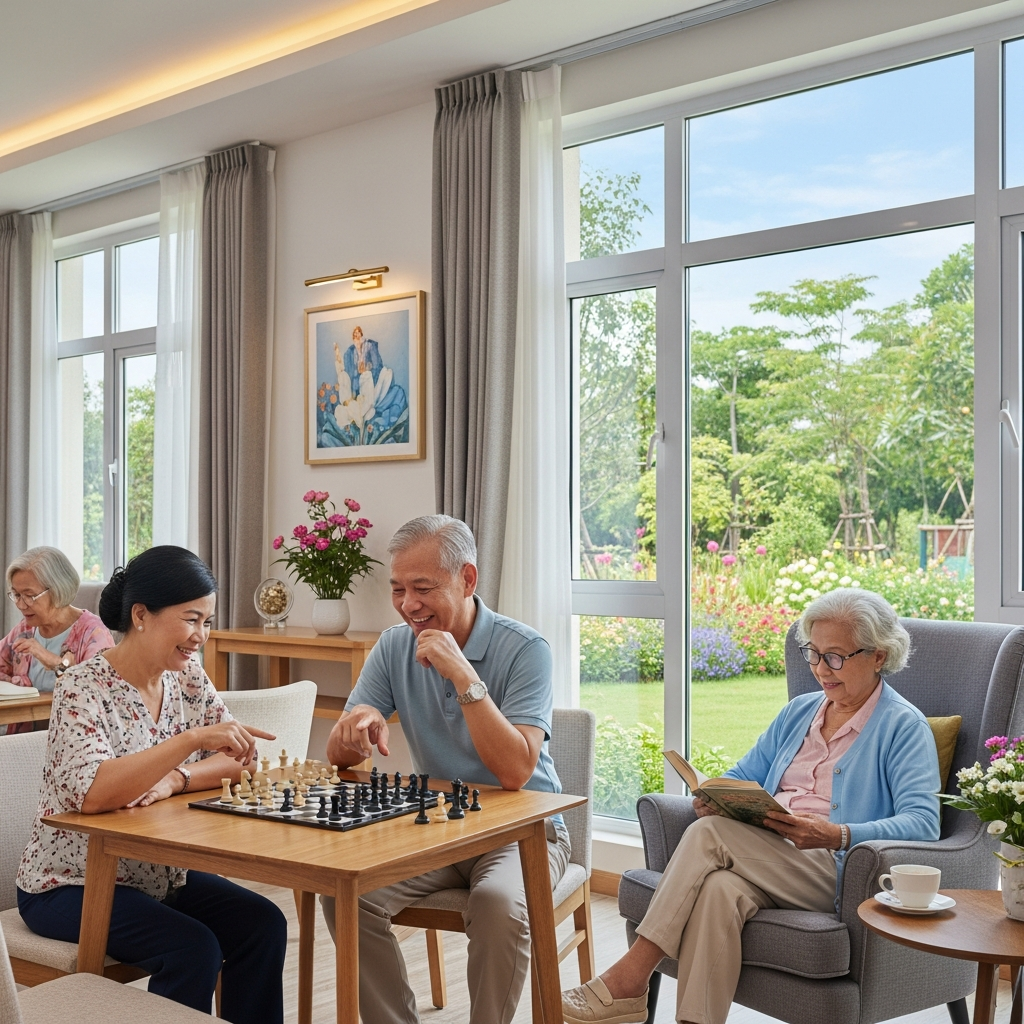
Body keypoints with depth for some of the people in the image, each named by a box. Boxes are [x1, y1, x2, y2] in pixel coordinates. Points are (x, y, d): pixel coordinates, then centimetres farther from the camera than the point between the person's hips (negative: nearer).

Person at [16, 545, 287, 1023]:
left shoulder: (187, 675, 0)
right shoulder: (83, 688, -20)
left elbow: (236, 760, -2)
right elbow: (91, 793, -35)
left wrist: (175, 779, -21)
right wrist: (191, 740, -40)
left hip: (161, 874, 6)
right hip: (72, 886, -6)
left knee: (263, 925, -11)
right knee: (193, 948, -25)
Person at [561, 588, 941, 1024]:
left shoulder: (904, 726, 2)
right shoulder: (799, 711, 23)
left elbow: (922, 823, -11)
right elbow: (742, 775, 24)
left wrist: (838, 835, -27)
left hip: (833, 874, -5)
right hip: (763, 866, 5)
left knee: (710, 834, -28)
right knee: (718, 889, -34)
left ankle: (629, 977, -24)